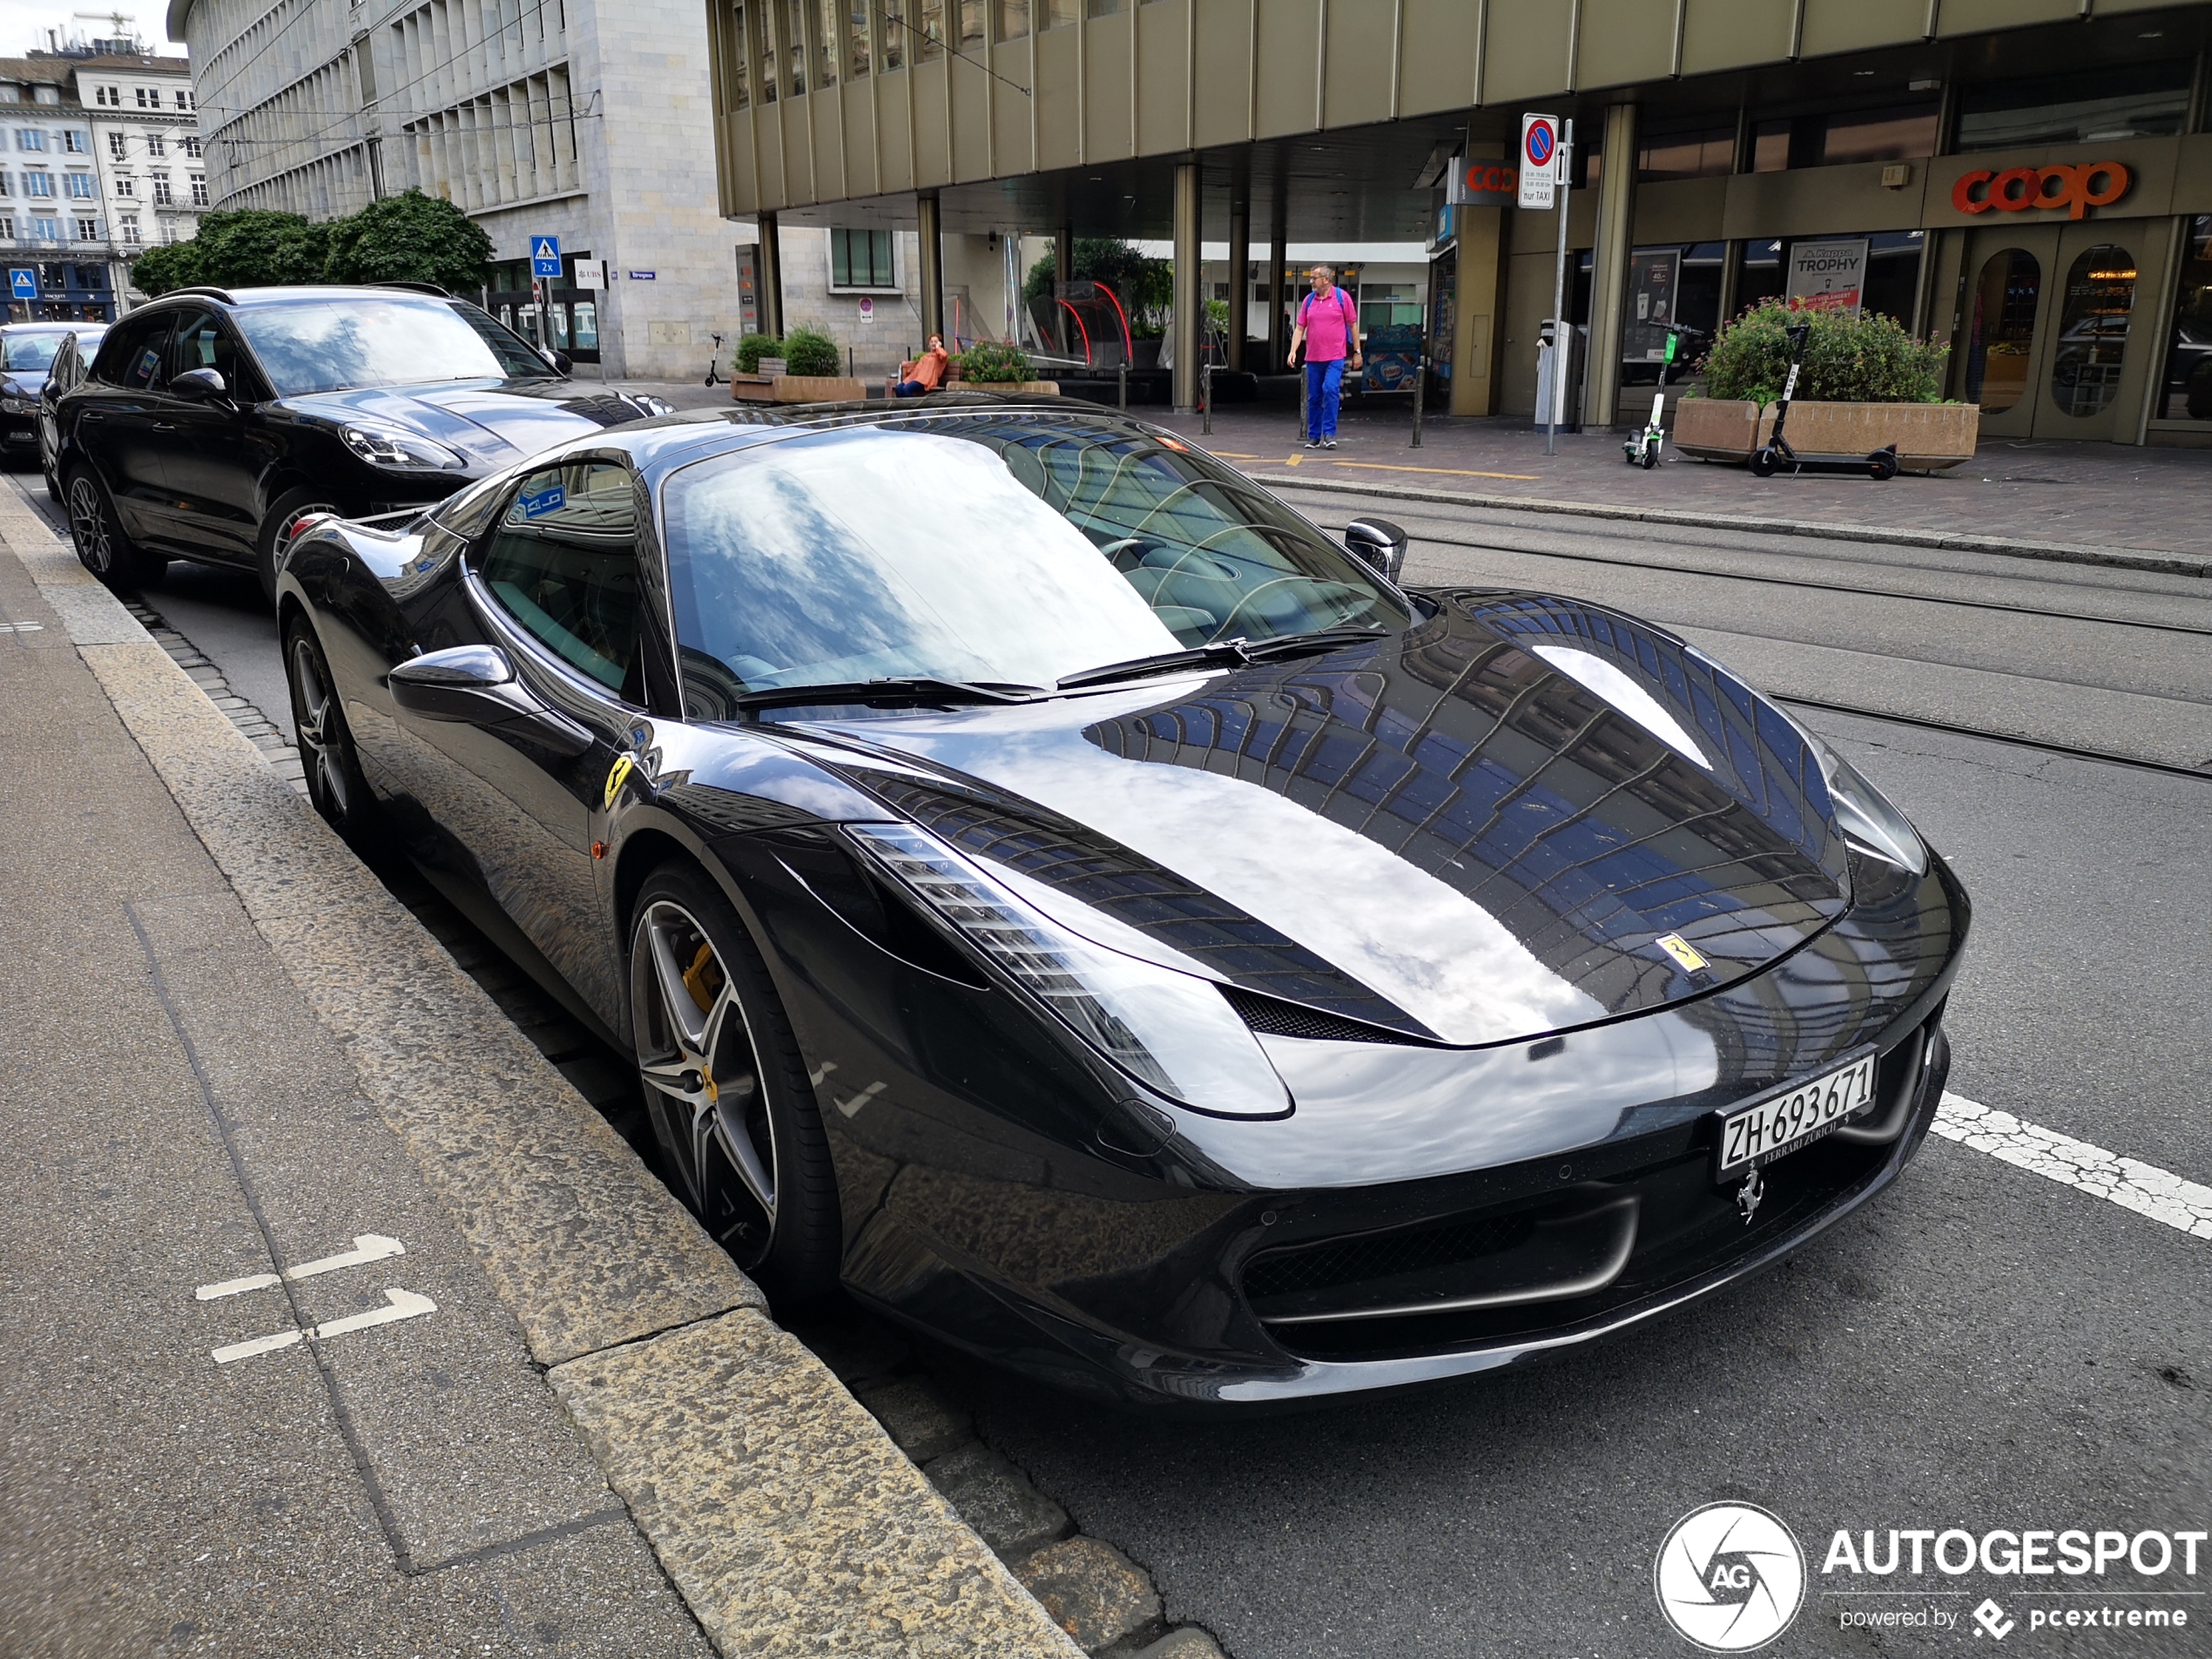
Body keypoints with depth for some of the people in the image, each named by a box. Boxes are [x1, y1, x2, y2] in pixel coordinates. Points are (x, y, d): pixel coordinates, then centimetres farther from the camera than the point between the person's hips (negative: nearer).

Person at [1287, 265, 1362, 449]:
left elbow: (1353, 325, 2)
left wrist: (1357, 352, 1)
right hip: (1313, 357, 4)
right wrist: (1293, 351, -5)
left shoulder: (1342, 297, -1)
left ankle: (1329, 434, -12)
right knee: (1313, 397, 7)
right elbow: (1300, 328, 8)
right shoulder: (1309, 299, 8)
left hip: (1335, 356, -4)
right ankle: (1314, 436, 16)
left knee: (1330, 390, -18)